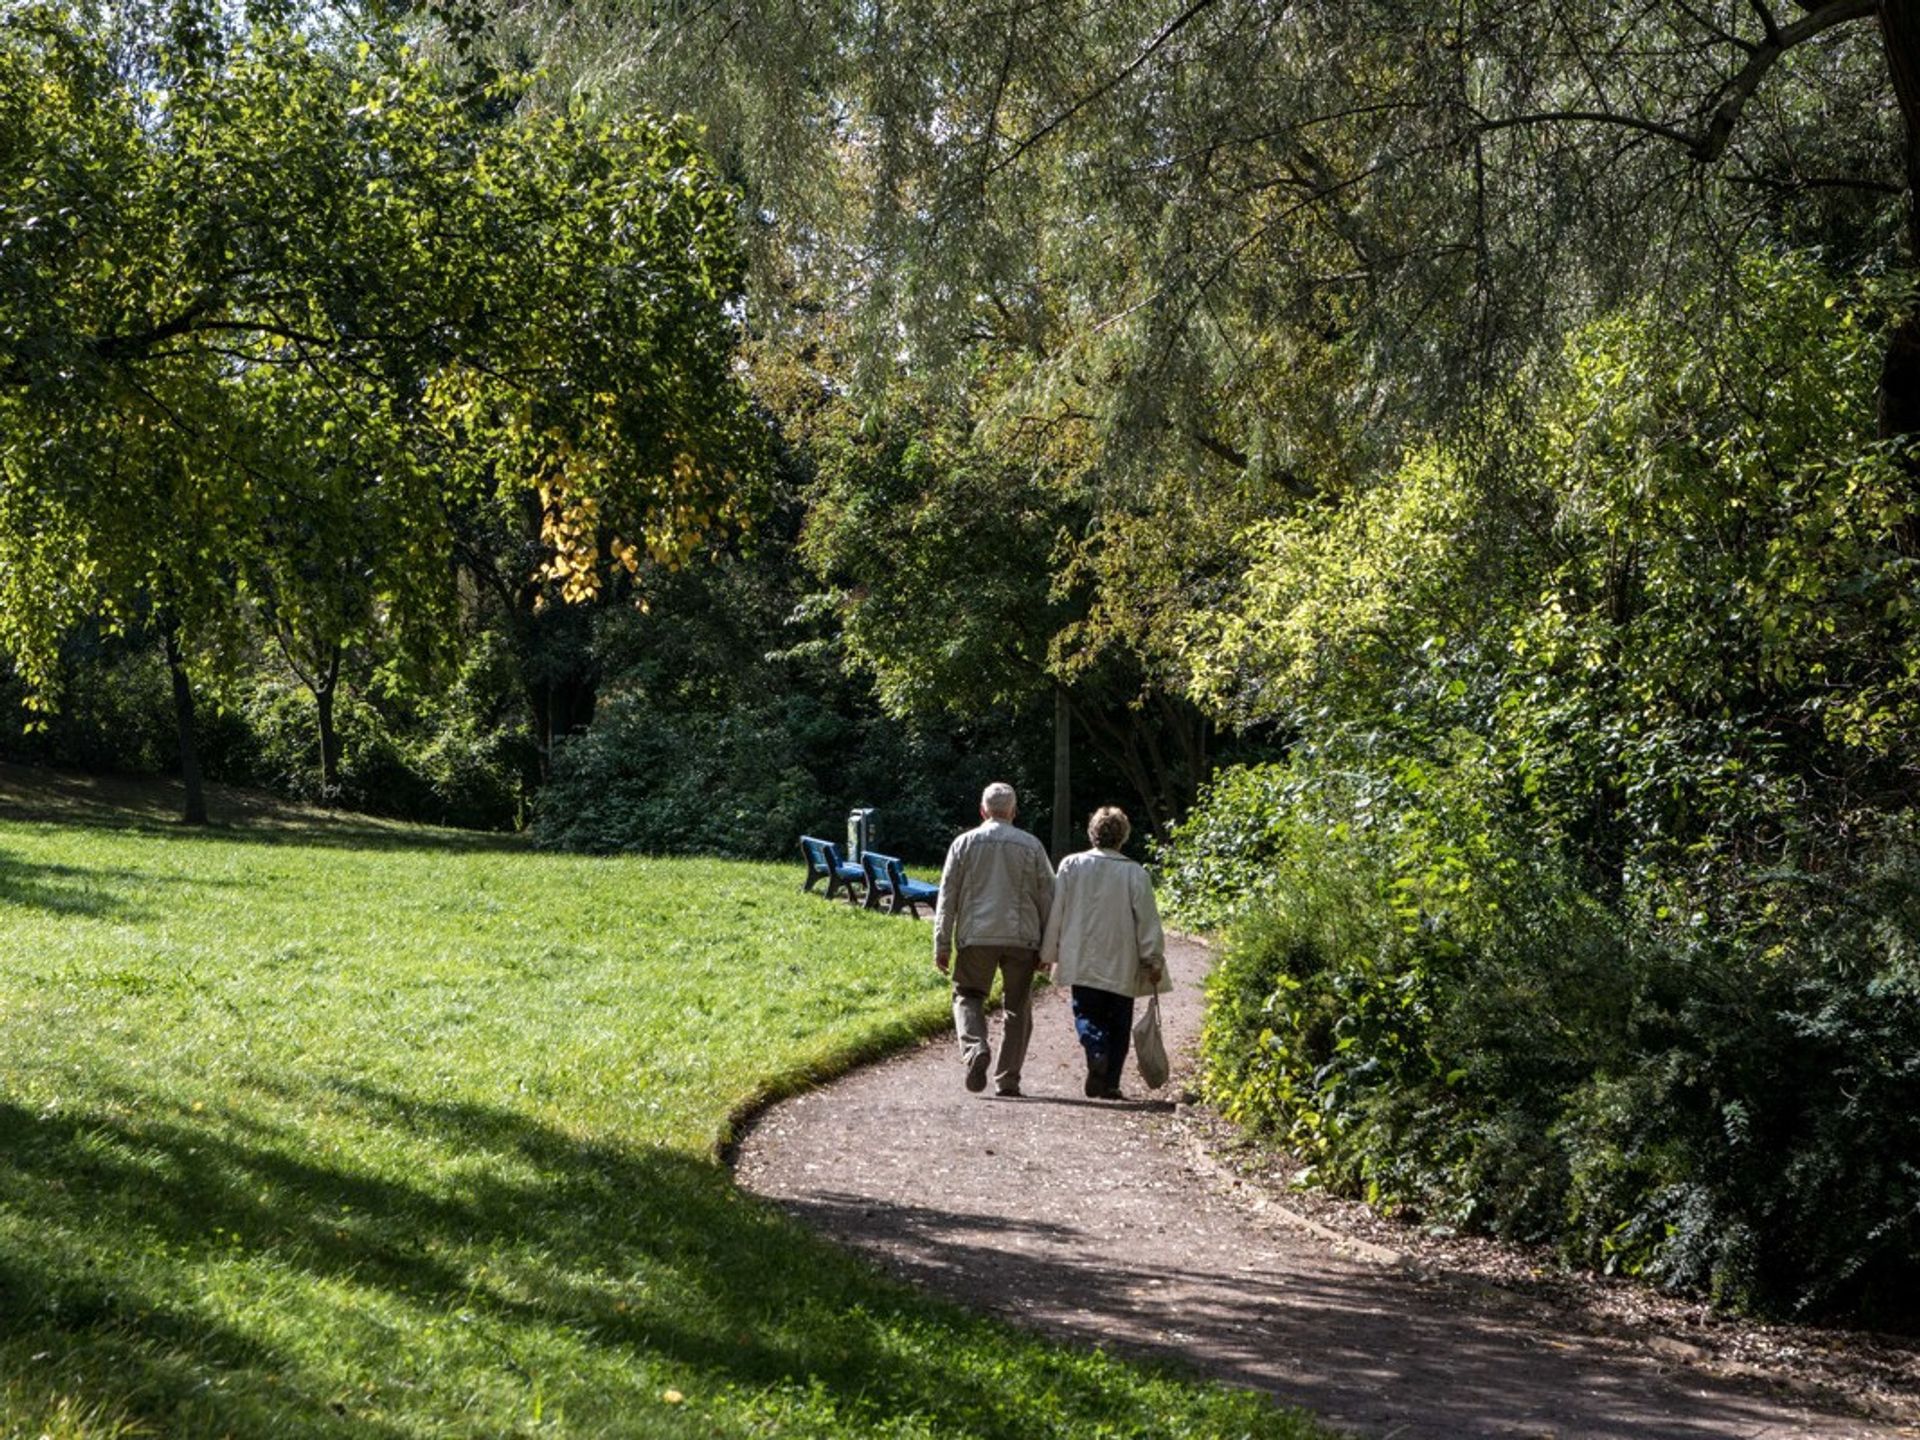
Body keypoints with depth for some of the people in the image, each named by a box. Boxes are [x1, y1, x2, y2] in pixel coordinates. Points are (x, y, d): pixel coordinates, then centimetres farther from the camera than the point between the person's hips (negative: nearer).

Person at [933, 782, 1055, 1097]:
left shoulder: (964, 843, 4)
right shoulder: (1031, 846, 5)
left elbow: (947, 897, 3)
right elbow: (1047, 898, 6)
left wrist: (942, 944, 6)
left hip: (976, 936, -1)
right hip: (1021, 937, 1)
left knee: (967, 996, 11)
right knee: (1016, 1009, 9)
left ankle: (975, 1048, -17)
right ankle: (1008, 1079, 8)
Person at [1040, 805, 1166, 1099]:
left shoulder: (1071, 866, -1)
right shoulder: (1134, 873, -5)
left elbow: (1056, 912, 2)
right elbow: (1148, 921, -4)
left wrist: (1048, 953, 11)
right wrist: (1154, 961, 4)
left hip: (1081, 962, 1)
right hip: (1121, 965, -1)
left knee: (1086, 1014, 8)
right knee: (1118, 1022, 9)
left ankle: (1096, 1052, -22)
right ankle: (1110, 1083, 7)